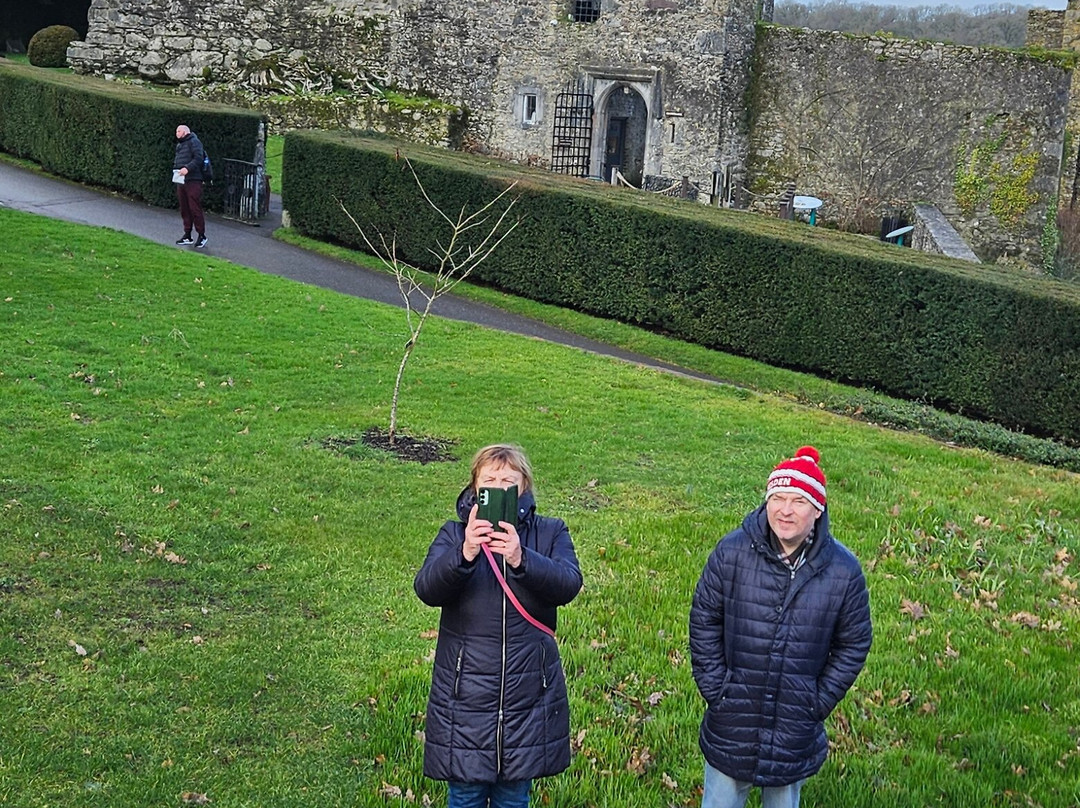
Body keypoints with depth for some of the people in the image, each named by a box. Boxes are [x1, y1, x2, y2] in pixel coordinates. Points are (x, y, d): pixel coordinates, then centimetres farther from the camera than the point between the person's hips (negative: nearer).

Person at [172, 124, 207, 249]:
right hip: (181, 181, 9)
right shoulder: (179, 145, 23)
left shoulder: (194, 142, -5)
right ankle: (187, 236, 16)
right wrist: (175, 169, 12)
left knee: (195, 208, -9)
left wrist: (187, 168, -26)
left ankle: (202, 236, -1)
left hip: (193, 181, -9)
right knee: (184, 209, 10)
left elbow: (198, 158, -16)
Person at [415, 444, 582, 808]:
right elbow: (427, 589, -16)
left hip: (528, 693, 1)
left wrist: (521, 559, -34)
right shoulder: (455, 533, -1)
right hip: (465, 692, 0)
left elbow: (568, 584, -16)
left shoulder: (550, 533, 1)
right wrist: (464, 554, -35)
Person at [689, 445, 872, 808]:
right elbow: (704, 622, -3)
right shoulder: (732, 552, -13)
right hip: (732, 722, 0)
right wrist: (715, 689, -5)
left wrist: (819, 703, -2)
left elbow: (853, 645, 2)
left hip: (796, 731, 1)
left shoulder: (843, 570, -10)